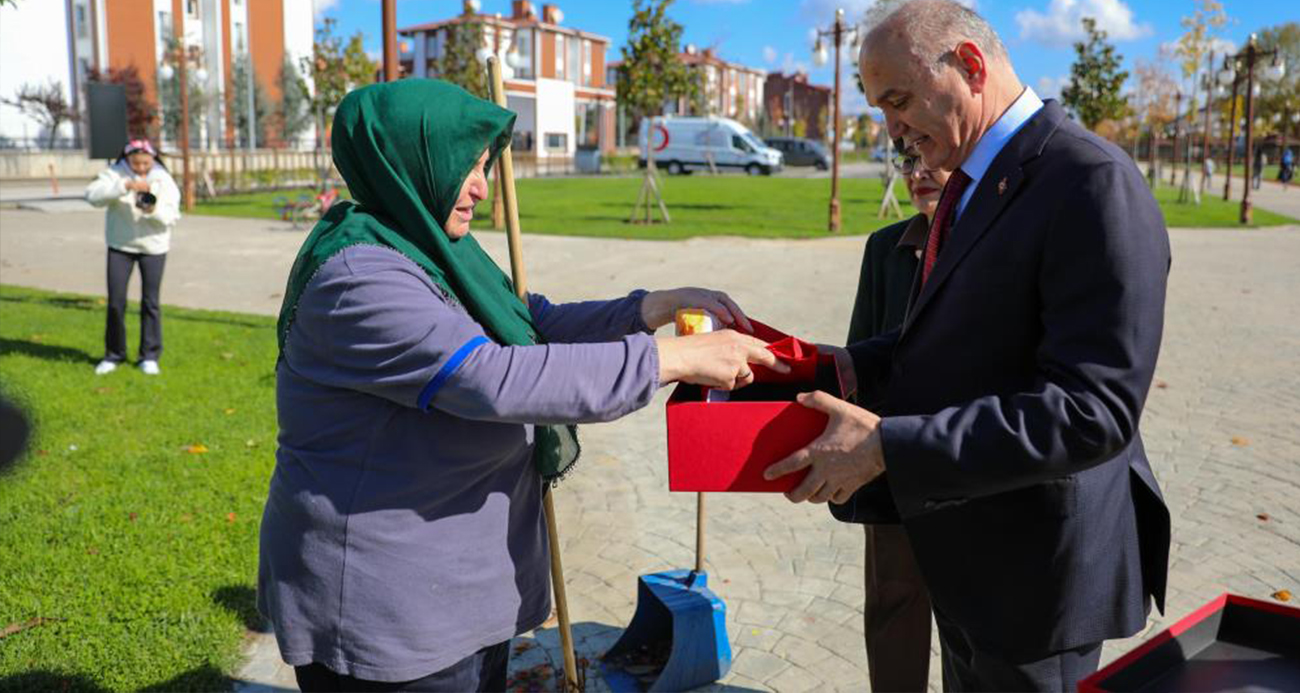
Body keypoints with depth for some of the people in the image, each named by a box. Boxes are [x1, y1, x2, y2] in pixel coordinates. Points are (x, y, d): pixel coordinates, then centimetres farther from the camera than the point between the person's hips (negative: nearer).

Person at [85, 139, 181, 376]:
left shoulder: (163, 180, -4)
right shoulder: (115, 174, -5)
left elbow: (172, 217, -10)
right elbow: (93, 195, -21)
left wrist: (153, 210, -31)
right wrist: (125, 185, -32)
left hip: (153, 247, 0)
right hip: (120, 245, 1)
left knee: (150, 301, 4)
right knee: (115, 301, 3)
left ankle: (150, 355, 14)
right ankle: (114, 354, 18)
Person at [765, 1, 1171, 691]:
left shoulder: (1092, 183, -23)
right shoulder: (976, 180, 6)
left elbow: (1094, 408, -29)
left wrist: (887, 445, -31)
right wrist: (855, 364, -3)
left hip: (1035, 565, -8)